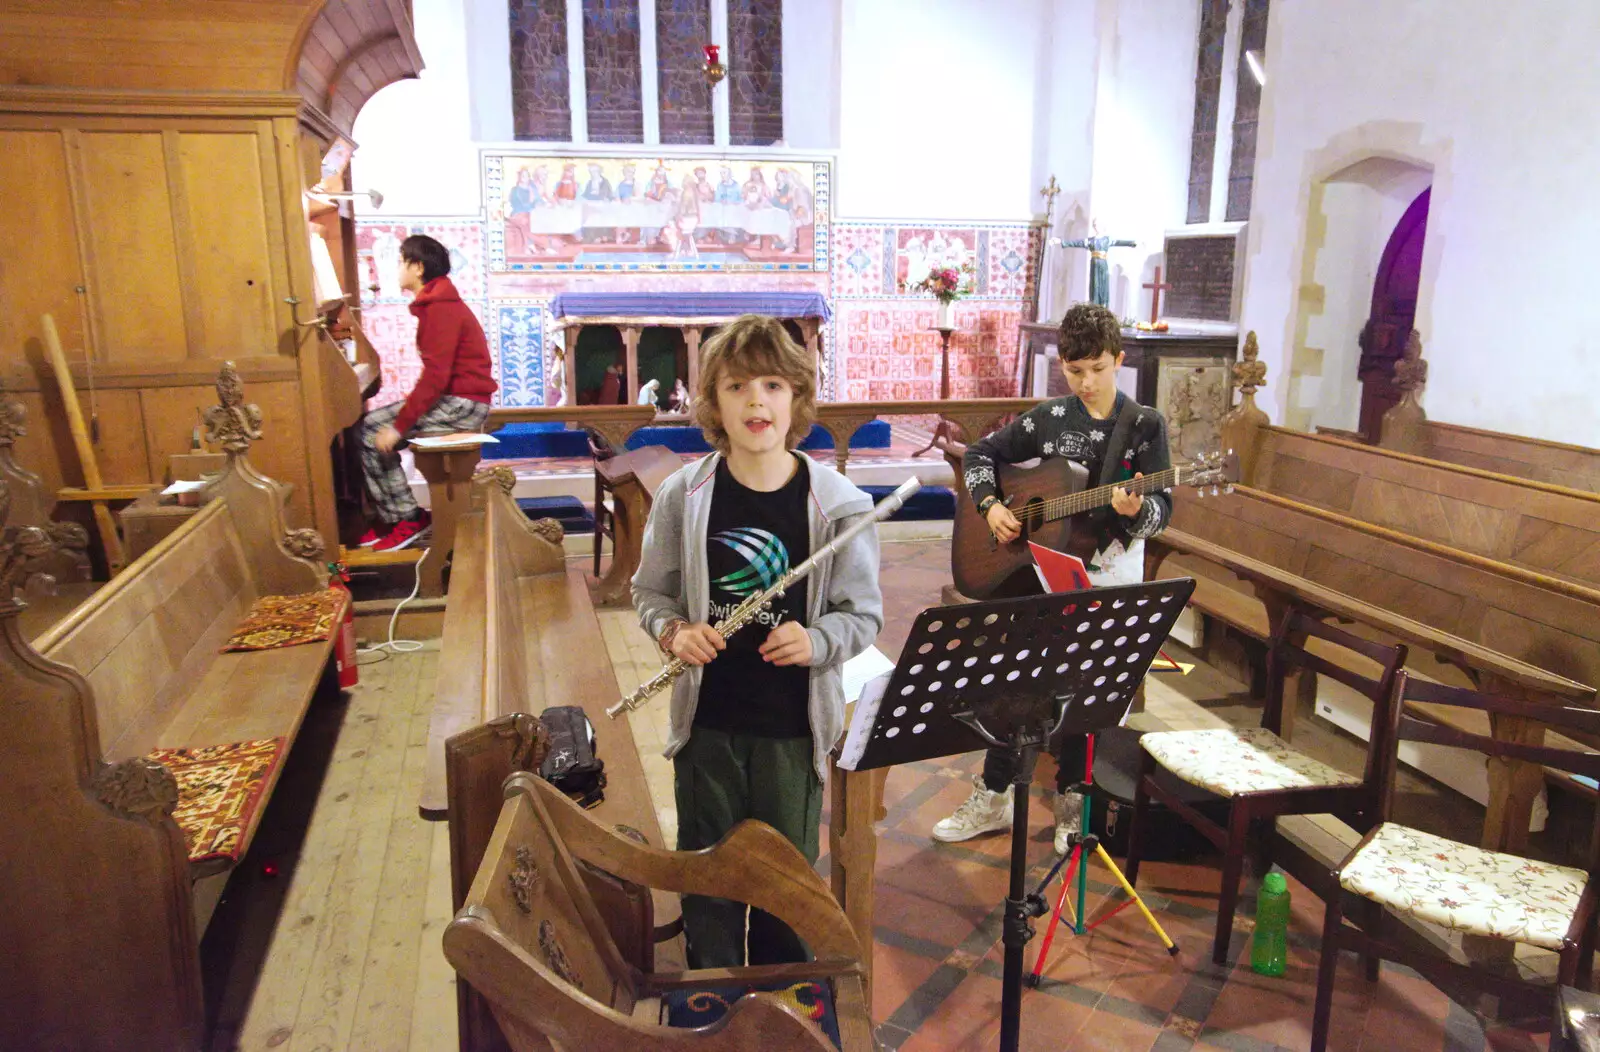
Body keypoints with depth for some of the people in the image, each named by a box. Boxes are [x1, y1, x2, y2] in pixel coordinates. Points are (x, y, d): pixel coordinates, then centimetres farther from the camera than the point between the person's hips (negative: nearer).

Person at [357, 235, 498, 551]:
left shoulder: (439, 309, -17)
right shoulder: (437, 303, 16)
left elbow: (435, 376, -25)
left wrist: (399, 426, -23)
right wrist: (408, 408, 13)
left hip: (462, 404, -10)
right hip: (454, 398, 10)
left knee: (372, 434, -13)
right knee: (369, 423, 6)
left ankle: (408, 519, -5)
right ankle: (394, 516, 7)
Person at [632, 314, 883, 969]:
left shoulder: (838, 503, -10)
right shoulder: (683, 497, -6)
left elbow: (863, 614, -3)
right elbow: (651, 593, 7)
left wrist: (815, 642, -23)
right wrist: (675, 631, -14)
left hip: (793, 724, -1)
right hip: (707, 720, 1)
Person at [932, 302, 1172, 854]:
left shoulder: (1145, 425, -3)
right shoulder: (1047, 419, 4)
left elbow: (1161, 509, -6)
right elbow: (979, 455, 12)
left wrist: (1136, 510, -28)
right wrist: (991, 506, -3)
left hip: (1107, 576, -2)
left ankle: (1071, 799, 23)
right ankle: (993, 797, 20)